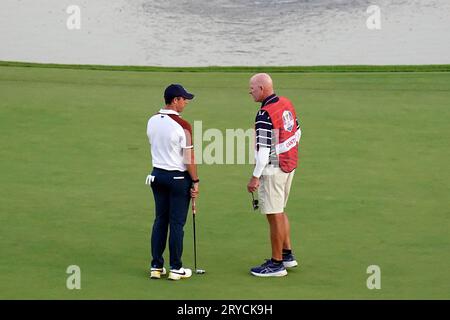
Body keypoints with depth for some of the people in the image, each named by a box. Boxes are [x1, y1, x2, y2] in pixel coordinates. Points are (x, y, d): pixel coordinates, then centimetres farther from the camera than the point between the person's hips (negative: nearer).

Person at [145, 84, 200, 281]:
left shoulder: (152, 122, 2)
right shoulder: (182, 126, -18)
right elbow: (189, 158, -15)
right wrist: (195, 181, -5)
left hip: (157, 174, 6)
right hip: (179, 177, -6)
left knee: (160, 220, 11)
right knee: (177, 223, 1)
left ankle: (156, 266, 11)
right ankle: (175, 268, 5)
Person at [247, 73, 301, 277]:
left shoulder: (265, 115, -22)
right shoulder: (286, 104, 5)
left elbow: (264, 150, -24)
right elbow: (297, 132, 15)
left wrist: (255, 176, -18)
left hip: (273, 169, -9)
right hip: (289, 166, 9)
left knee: (274, 216, -1)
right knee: (279, 211, 22)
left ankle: (277, 264, 6)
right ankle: (287, 255, 29)